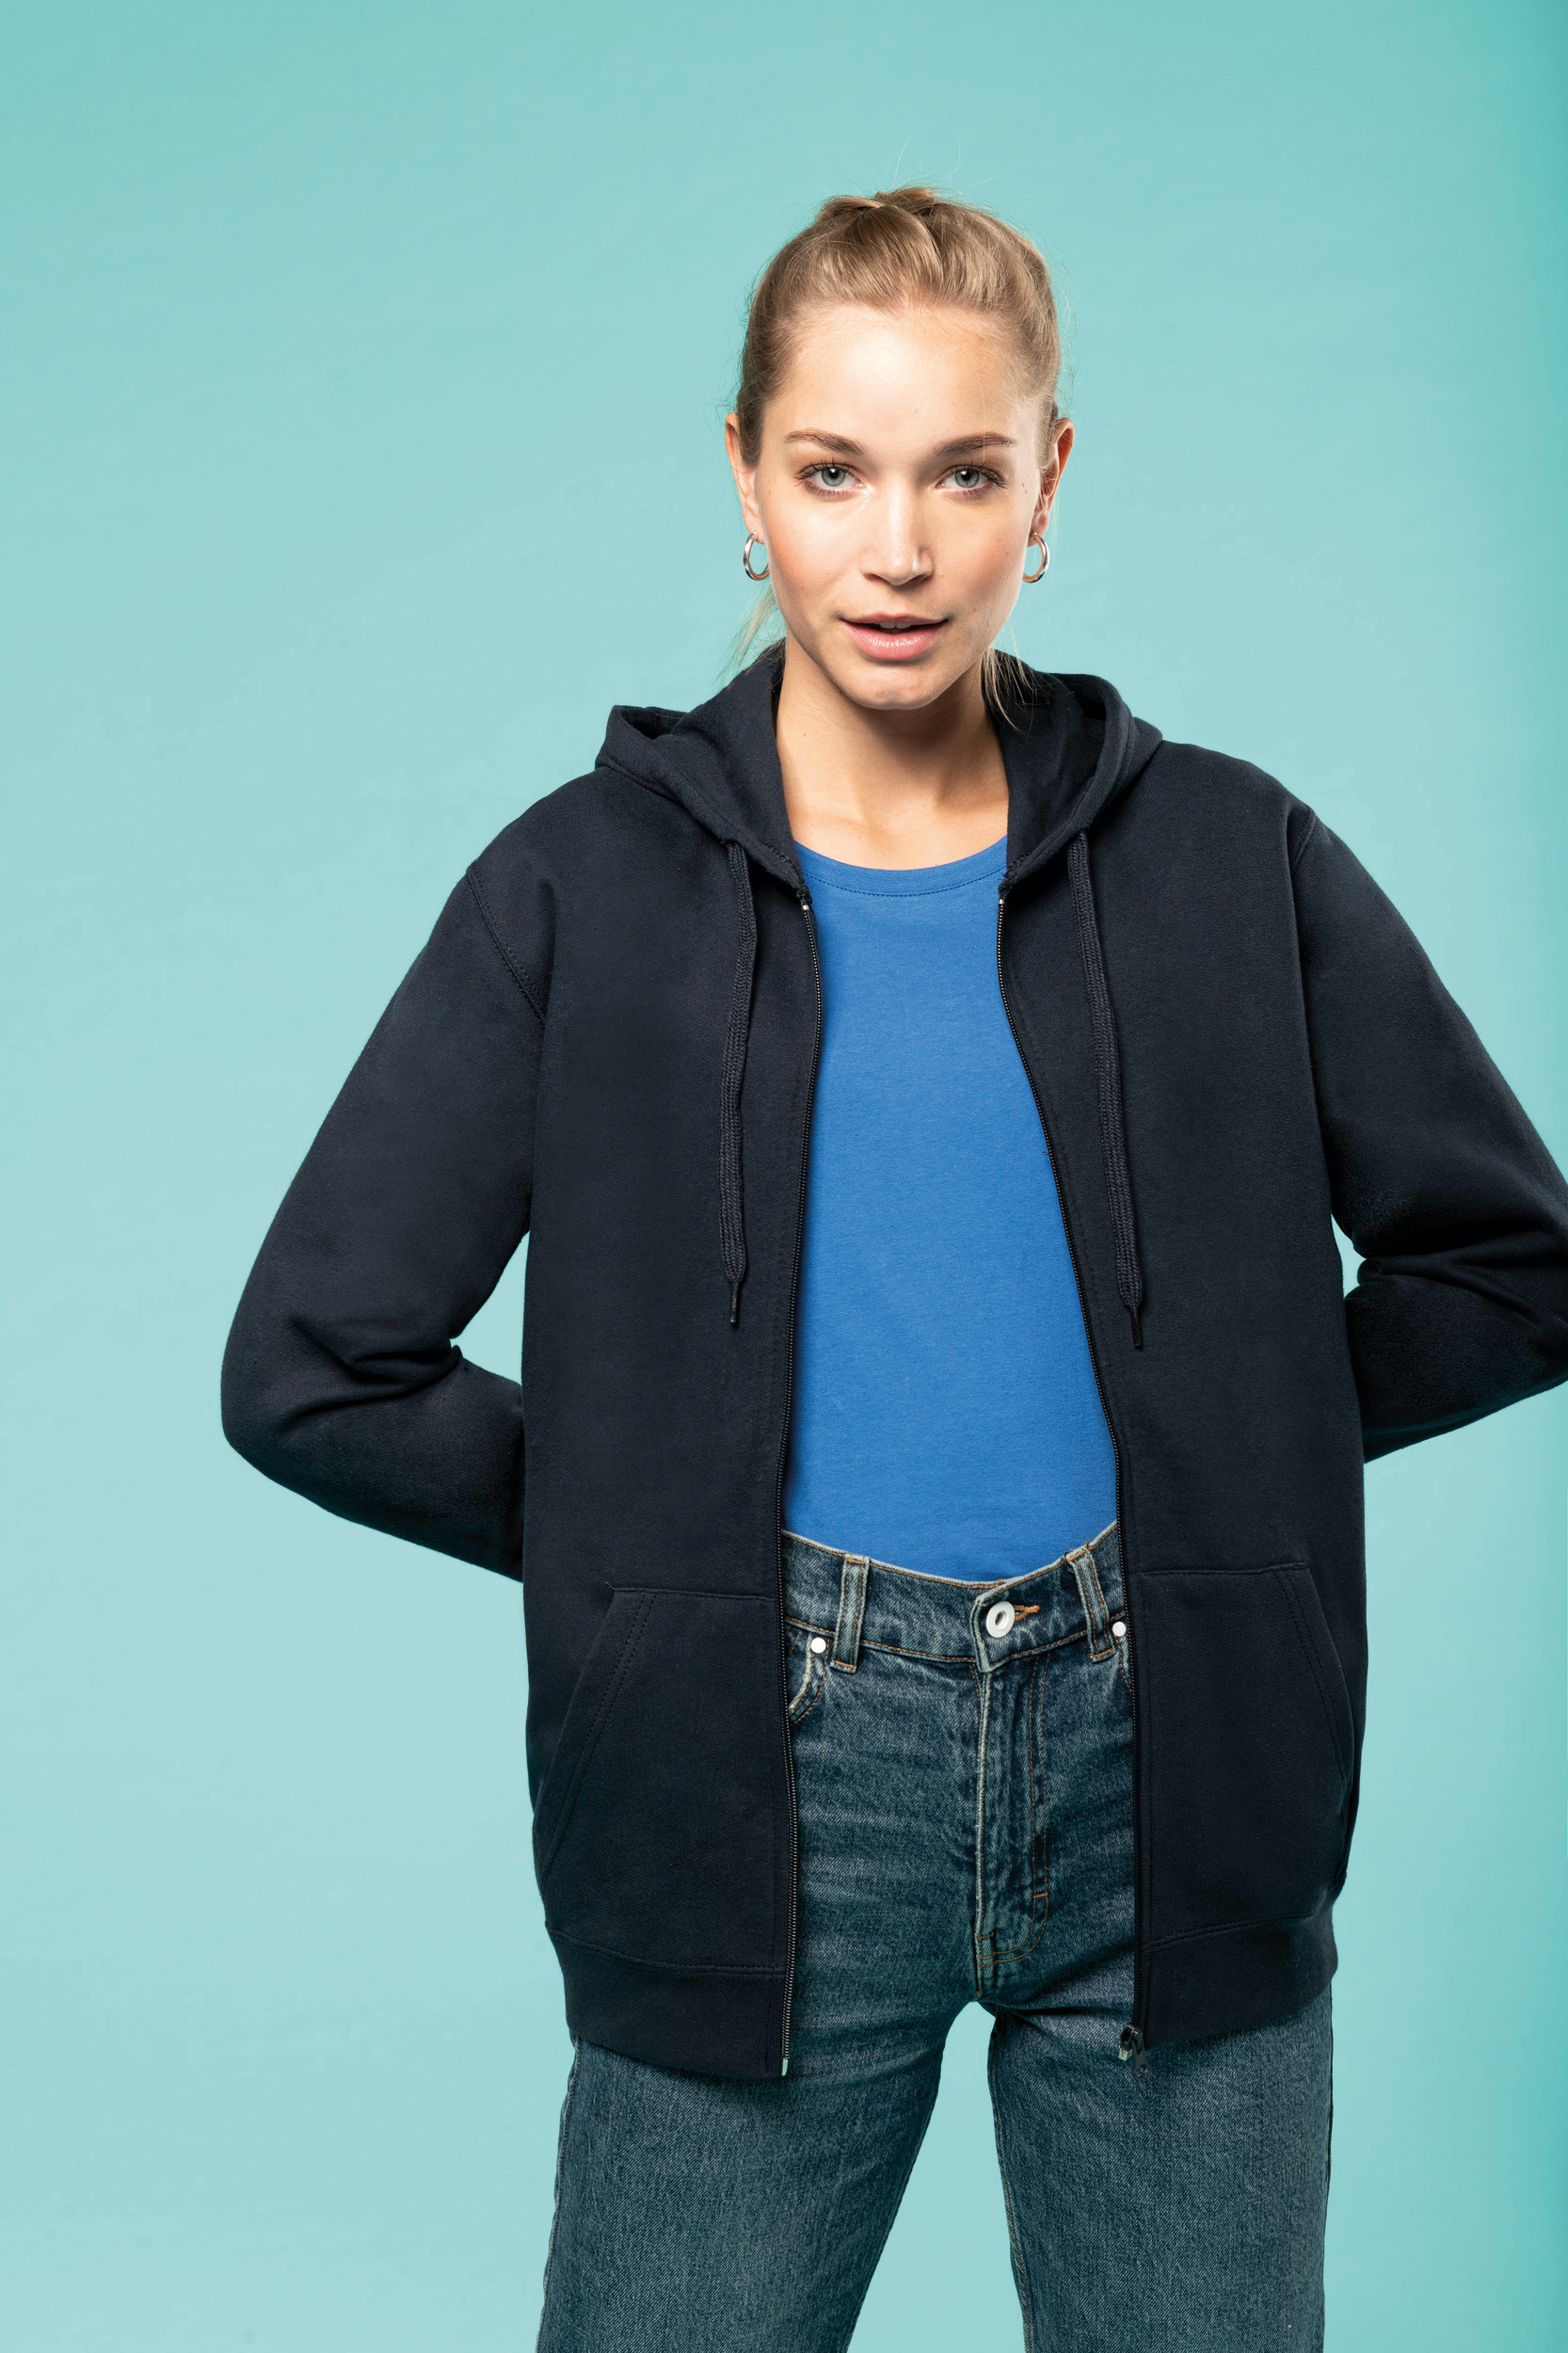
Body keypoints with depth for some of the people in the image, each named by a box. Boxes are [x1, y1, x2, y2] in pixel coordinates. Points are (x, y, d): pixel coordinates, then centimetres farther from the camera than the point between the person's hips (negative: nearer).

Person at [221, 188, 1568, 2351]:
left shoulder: (1228, 861, 3)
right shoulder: (587, 887, 0)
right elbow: (310, 1369, -2)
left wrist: (1211, 1446, 3)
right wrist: (661, 1532, -1)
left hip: (1165, 1779, 2)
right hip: (769, 1789, -1)